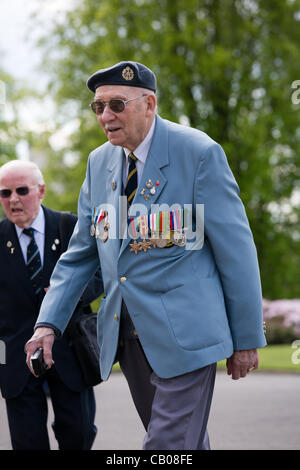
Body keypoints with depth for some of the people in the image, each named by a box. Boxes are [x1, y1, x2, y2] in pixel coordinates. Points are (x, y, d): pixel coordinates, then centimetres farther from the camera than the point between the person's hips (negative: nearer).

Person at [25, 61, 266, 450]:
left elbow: (236, 249, -7)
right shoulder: (100, 163, 9)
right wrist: (49, 323, 1)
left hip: (183, 332, -6)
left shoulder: (199, 153, -9)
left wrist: (247, 339, -6)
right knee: (185, 440, 15)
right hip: (126, 334, 6)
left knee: (170, 444, -10)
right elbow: (80, 254, 14)